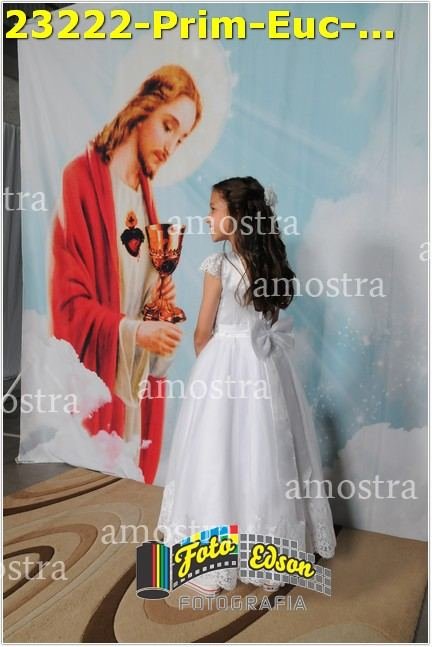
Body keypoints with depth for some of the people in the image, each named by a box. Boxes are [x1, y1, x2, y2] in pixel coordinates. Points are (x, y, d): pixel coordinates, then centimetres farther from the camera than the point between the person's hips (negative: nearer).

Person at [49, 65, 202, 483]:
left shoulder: (144, 191, 11)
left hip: (137, 384, 7)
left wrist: (161, 298, 0)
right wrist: (132, 331, -24)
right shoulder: (80, 180, -12)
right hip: (94, 383, -7)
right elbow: (68, 300, -15)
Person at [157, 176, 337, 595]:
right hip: (266, 366, 6)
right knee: (265, 457, 14)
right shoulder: (273, 264, 4)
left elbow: (203, 333, -7)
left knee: (220, 458, 5)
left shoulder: (218, 265, -14)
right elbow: (270, 322, 10)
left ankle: (213, 568, 19)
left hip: (224, 367, -6)